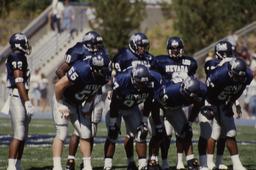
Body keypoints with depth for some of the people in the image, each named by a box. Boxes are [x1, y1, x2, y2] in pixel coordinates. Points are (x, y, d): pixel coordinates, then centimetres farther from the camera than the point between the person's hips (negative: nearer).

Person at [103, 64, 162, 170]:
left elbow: (148, 103, -7)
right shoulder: (122, 80, -38)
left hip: (132, 108, 4)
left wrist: (144, 122, -4)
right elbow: (114, 104, -23)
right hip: (116, 107, -4)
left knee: (141, 134, -6)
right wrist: (113, 124, -18)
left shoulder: (152, 82, -26)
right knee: (112, 135, -14)